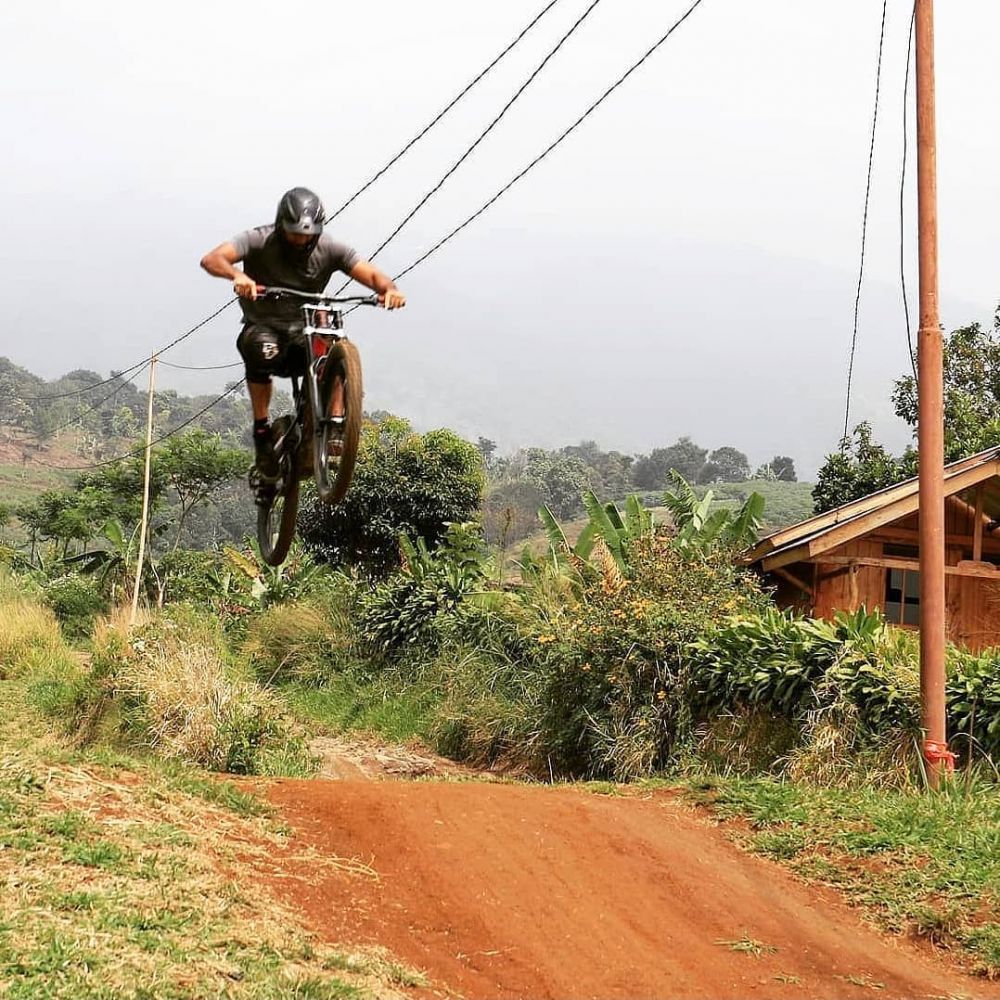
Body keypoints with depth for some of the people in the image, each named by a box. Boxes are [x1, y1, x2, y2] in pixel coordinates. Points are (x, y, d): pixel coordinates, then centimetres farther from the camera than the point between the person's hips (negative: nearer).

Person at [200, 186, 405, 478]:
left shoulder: (328, 249, -7)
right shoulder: (260, 241, -14)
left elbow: (371, 274, -15)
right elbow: (211, 259, -28)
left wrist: (388, 288, -40)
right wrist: (237, 275, -51)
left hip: (305, 333, 2)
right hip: (263, 327, -2)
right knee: (263, 351, -36)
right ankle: (262, 430, -21)